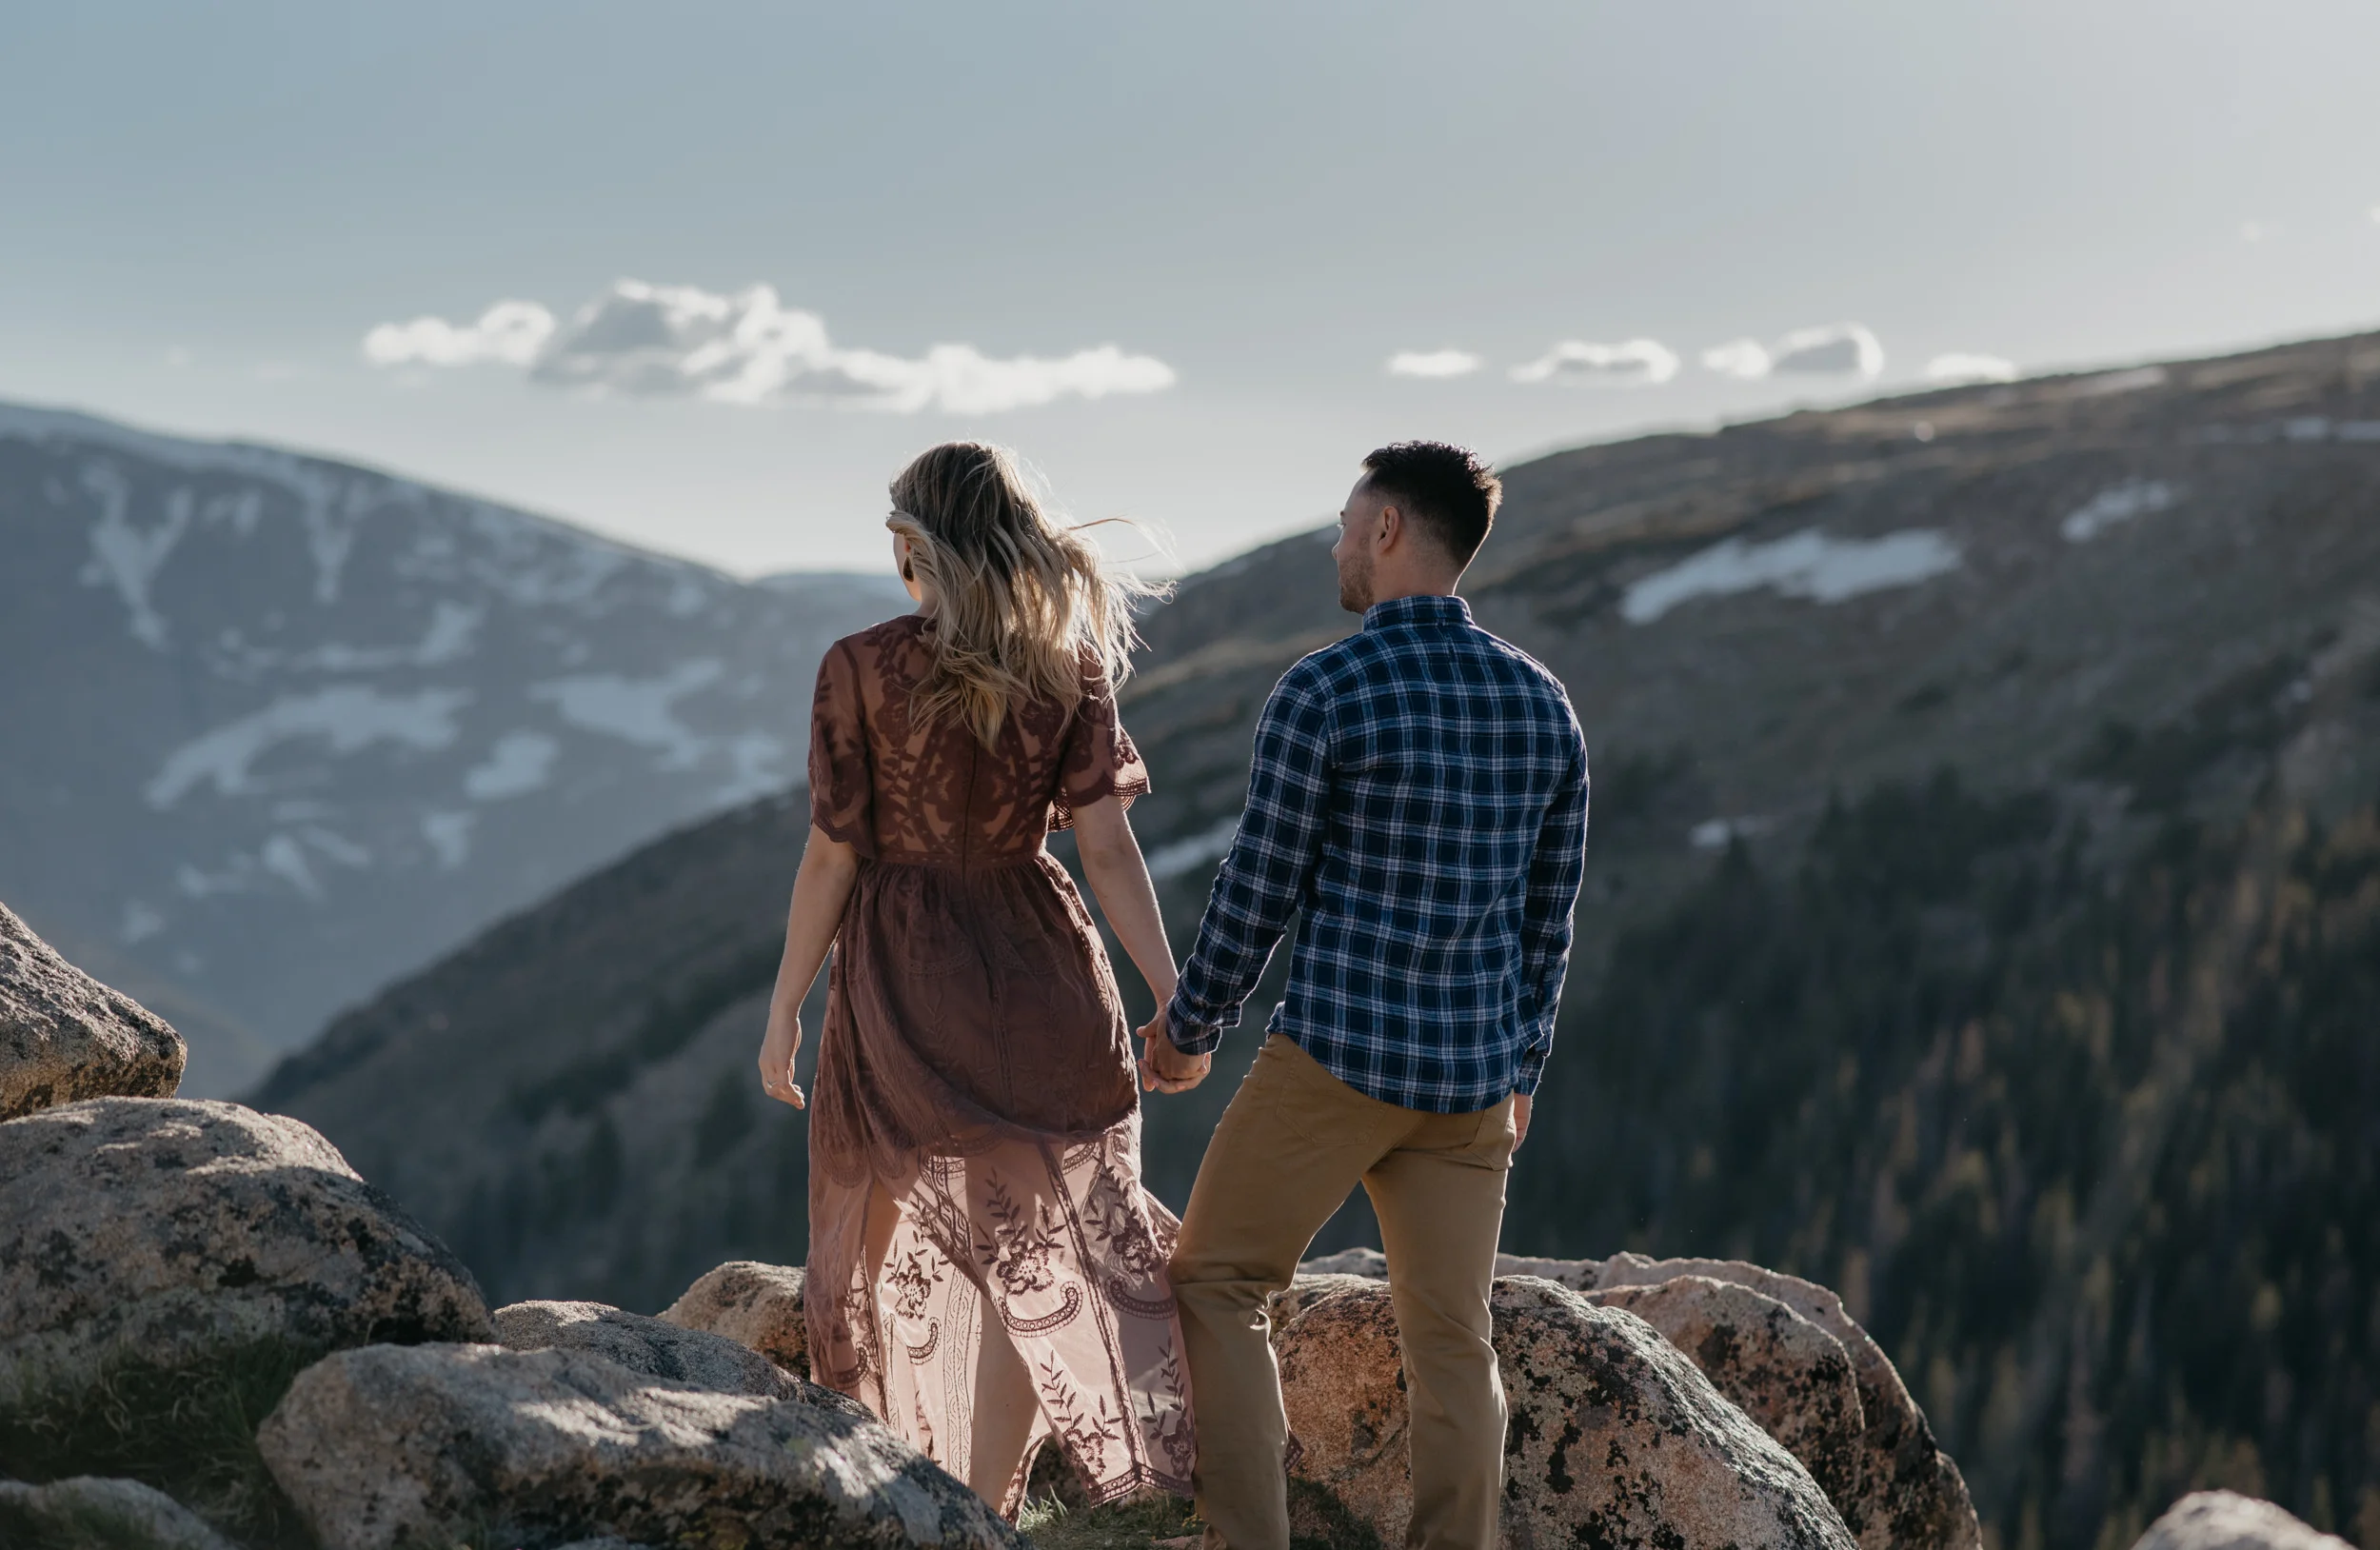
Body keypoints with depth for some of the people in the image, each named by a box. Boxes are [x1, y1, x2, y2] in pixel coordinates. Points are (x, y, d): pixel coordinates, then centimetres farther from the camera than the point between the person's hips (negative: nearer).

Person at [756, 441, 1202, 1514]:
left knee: (878, 1253, 15)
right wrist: (1175, 1000, -6)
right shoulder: (1068, 668, -3)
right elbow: (1107, 846, -7)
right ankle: (985, 1510, 5)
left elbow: (833, 855, -8)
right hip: (1036, 973, 2)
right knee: (1025, 1259, 8)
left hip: (899, 981, -2)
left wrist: (785, 1008, 0)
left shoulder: (861, 669, -9)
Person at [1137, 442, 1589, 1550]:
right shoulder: (1542, 704, 7)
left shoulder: (1322, 694, -11)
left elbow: (1257, 892, -6)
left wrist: (1188, 1028, 9)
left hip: (1337, 1058, -5)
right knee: (1452, 1341, 10)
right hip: (1473, 1076, 5)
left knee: (1215, 1283, 10)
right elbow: (1549, 911, 12)